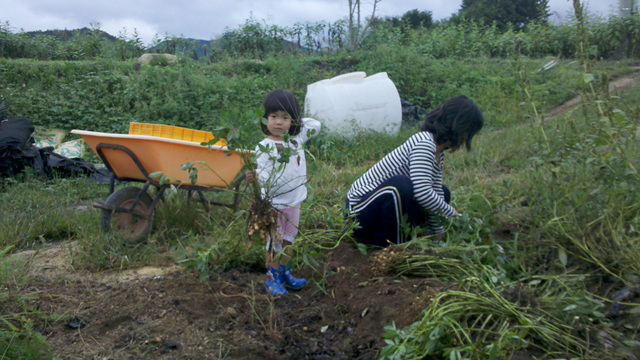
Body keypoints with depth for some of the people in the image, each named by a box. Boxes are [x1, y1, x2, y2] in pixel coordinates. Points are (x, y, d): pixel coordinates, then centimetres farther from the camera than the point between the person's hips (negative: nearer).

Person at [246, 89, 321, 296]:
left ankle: (284, 272, 32)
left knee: (287, 240, 17)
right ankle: (272, 278, 19)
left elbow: (316, 125, 14)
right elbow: (264, 175, -18)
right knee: (274, 242, 4)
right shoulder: (264, 147, -13)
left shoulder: (296, 139, 4)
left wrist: (296, 121, 5)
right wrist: (255, 177, -39)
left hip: (294, 202, 6)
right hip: (274, 204, -5)